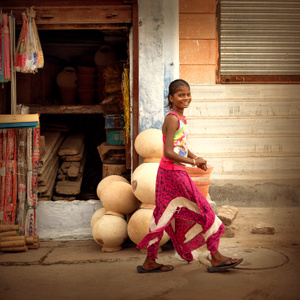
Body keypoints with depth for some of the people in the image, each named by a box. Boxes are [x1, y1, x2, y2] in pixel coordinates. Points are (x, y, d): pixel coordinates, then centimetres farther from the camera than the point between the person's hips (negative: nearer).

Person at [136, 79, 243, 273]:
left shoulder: (181, 118, 13)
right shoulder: (172, 119, -16)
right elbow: (168, 152, -22)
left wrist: (196, 159, 7)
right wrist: (193, 162, -17)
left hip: (176, 173, 9)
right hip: (172, 173, -9)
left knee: (165, 217, 13)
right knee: (203, 211, -1)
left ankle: (150, 262, 20)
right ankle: (216, 258, 9)